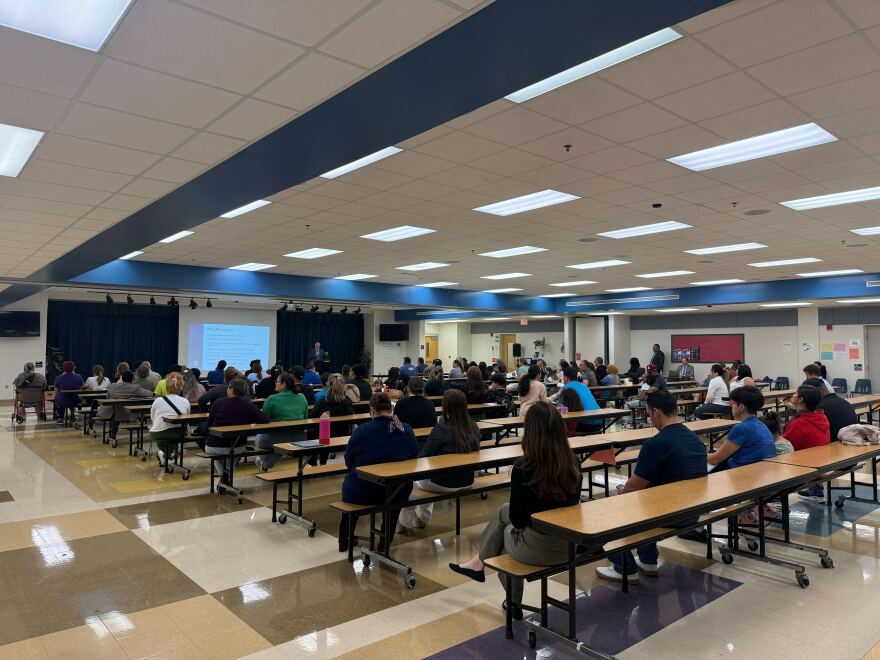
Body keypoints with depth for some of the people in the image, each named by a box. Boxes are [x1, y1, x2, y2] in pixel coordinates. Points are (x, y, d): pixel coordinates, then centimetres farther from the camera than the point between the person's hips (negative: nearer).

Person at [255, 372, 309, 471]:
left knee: (258, 438, 27)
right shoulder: (302, 398, 4)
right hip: (299, 439, 5)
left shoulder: (272, 399, -10)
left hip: (277, 439, -4)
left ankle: (265, 464, 37)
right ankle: (266, 464, 47)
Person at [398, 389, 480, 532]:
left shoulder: (441, 430, -26)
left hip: (444, 484, -6)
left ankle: (404, 522, 39)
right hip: (467, 481, 6)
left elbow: (423, 457, -18)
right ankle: (422, 520, 47)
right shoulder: (473, 427, -7)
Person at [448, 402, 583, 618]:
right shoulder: (573, 463, -8)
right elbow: (571, 504, 7)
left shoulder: (523, 469, -23)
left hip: (537, 550, -4)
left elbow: (517, 519, -13)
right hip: (570, 545, 5)